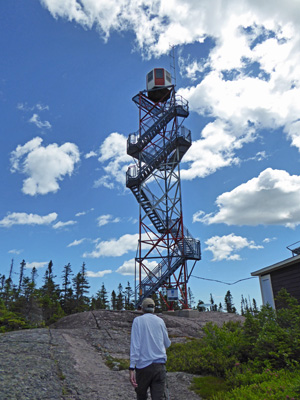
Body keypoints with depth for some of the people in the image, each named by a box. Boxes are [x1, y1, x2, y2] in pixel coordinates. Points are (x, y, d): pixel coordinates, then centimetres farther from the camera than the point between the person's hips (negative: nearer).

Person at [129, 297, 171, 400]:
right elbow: (167, 344, 16)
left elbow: (134, 345, -10)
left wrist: (131, 368, -13)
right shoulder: (160, 321, 7)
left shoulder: (138, 320, 0)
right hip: (160, 365, 1)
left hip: (143, 365, -1)